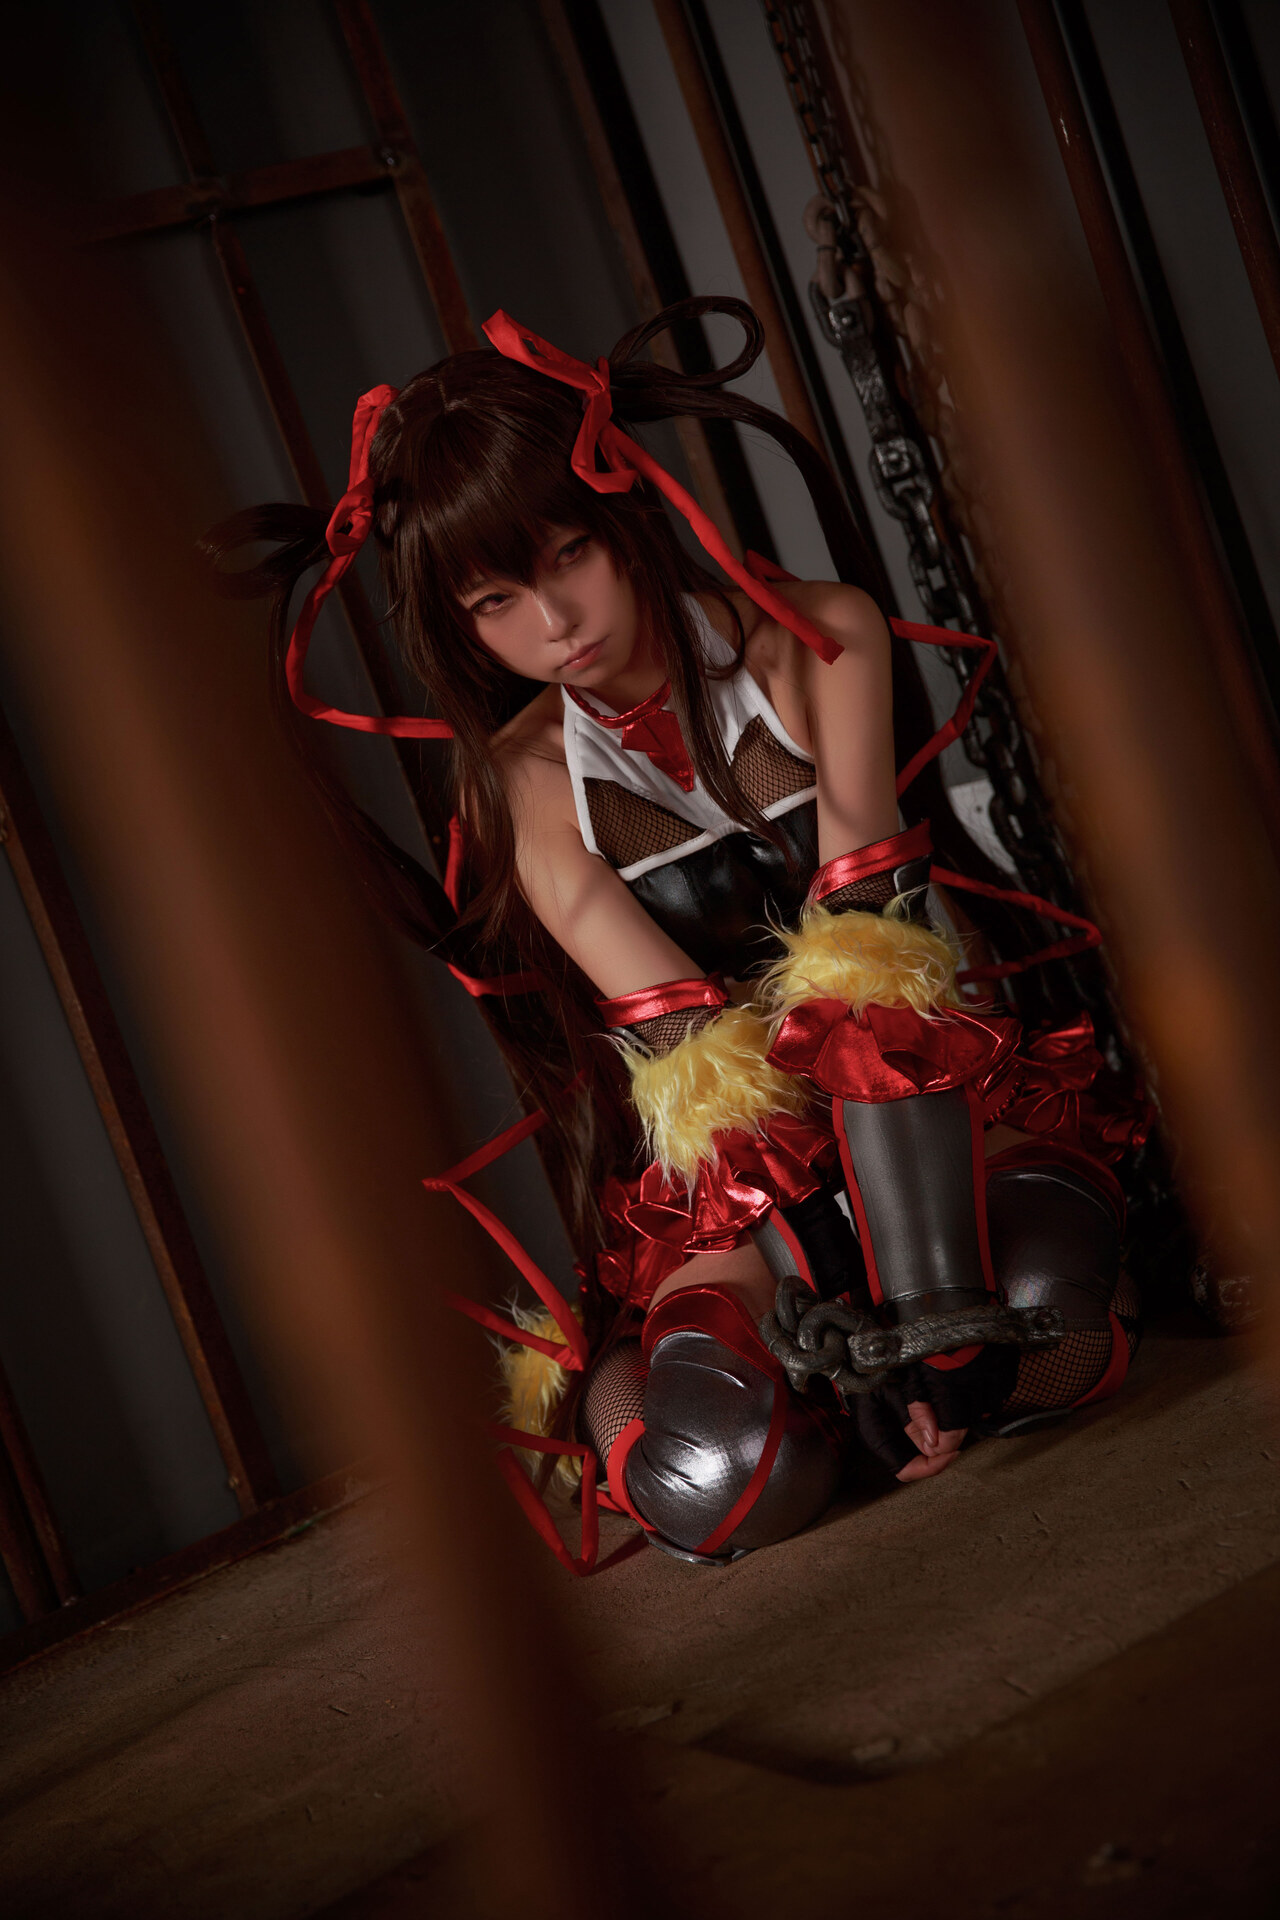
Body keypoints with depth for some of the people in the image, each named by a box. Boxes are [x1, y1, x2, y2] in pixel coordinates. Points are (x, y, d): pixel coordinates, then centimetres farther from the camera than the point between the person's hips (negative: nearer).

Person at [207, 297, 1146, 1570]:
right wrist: (867, 1348, -23)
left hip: (933, 1092, 0)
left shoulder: (819, 641, -3)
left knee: (1052, 1326, -35)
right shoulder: (526, 782, -3)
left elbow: (871, 957, -12)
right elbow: (690, 1056, -13)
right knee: (721, 1486, -27)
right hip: (727, 1179, 1)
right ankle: (620, 1369, 6)